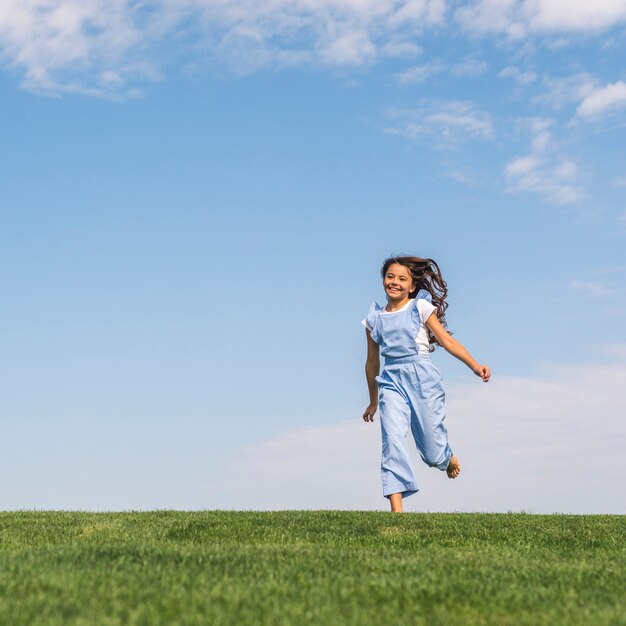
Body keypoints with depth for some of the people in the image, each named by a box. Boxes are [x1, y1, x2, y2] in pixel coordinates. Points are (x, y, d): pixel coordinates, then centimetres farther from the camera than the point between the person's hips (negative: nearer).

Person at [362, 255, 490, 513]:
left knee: (433, 454, 1)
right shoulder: (374, 318, 12)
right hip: (392, 380, 2)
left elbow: (446, 340, -2)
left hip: (422, 377, -2)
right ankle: (396, 509, -20)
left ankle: (449, 457, 40)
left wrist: (475, 366, -15)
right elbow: (372, 362, 21)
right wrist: (373, 401, 27)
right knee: (393, 441, -18)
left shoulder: (420, 307, 4)